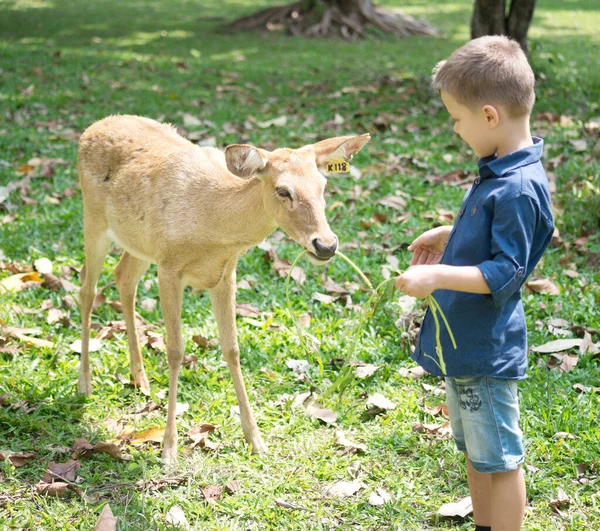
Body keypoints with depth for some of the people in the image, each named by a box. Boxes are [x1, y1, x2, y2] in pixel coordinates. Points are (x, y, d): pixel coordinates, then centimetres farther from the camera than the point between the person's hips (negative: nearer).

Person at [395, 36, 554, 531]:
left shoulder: (518, 189, -25)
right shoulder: (498, 170, 6)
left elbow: (505, 272, -26)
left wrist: (439, 276, -30)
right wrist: (452, 236, 15)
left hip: (487, 350, -10)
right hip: (464, 342, 10)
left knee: (499, 459, 4)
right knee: (475, 452, 23)